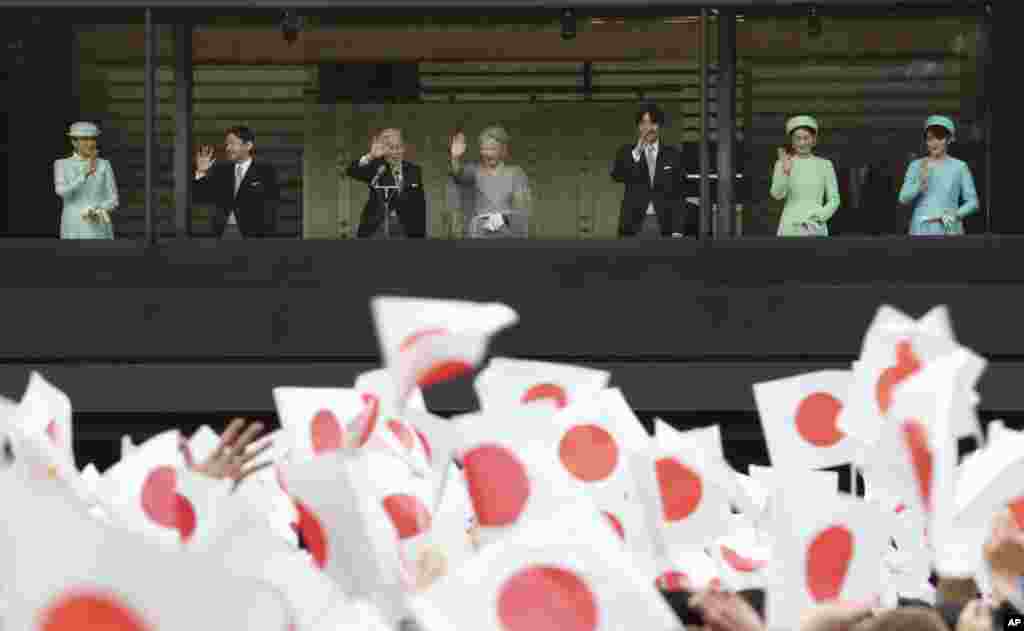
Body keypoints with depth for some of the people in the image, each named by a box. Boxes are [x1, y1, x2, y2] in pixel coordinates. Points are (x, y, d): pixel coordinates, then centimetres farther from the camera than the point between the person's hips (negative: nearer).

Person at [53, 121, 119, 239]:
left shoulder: (104, 165, 5)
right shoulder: (62, 165, 2)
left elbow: (113, 201, 2)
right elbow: (62, 192, -15)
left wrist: (98, 213, -19)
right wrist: (86, 173, -25)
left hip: (99, 231, 1)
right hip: (74, 231, -1)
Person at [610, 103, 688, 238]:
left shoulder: (673, 155, 9)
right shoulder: (627, 152, 8)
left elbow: (679, 196, 7)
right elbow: (617, 175, -12)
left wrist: (677, 231, -2)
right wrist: (637, 151, -24)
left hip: (664, 226, 0)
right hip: (635, 224, 0)